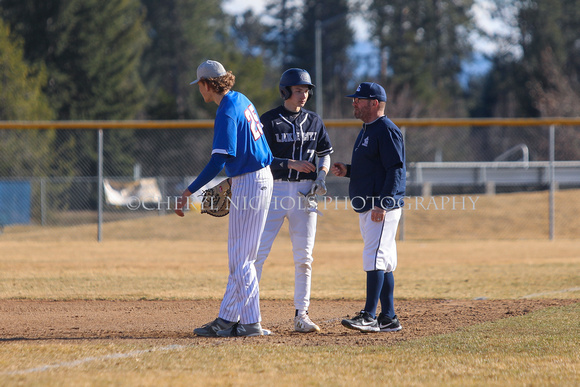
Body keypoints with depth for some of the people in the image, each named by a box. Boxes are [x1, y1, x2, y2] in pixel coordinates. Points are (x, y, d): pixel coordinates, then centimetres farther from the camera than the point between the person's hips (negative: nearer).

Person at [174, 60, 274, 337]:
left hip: (249, 184, -10)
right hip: (261, 178, 10)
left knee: (240, 257, -5)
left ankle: (252, 323, -4)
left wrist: (188, 193, -26)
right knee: (239, 256, 13)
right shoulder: (241, 100, 11)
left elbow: (218, 161, -25)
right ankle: (227, 319, 17)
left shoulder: (227, 112, -19)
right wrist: (231, 181, 26)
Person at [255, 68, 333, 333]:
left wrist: (321, 176, -1)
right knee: (259, 251, -7)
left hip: (304, 192, 4)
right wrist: (291, 164, -16)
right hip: (275, 189, -3)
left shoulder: (314, 121, 10)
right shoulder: (269, 120, -2)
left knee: (304, 257, 3)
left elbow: (325, 153, 18)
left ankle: (301, 315, 8)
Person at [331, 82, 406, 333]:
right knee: (383, 264, 10)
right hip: (367, 208, 10)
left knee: (375, 259, -16)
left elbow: (396, 170, -18)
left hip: (383, 207, -10)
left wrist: (383, 204, -25)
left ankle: (369, 317, -20)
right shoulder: (367, 130, 20)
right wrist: (347, 171, 9)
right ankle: (388, 318, 12)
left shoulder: (387, 131, -12)